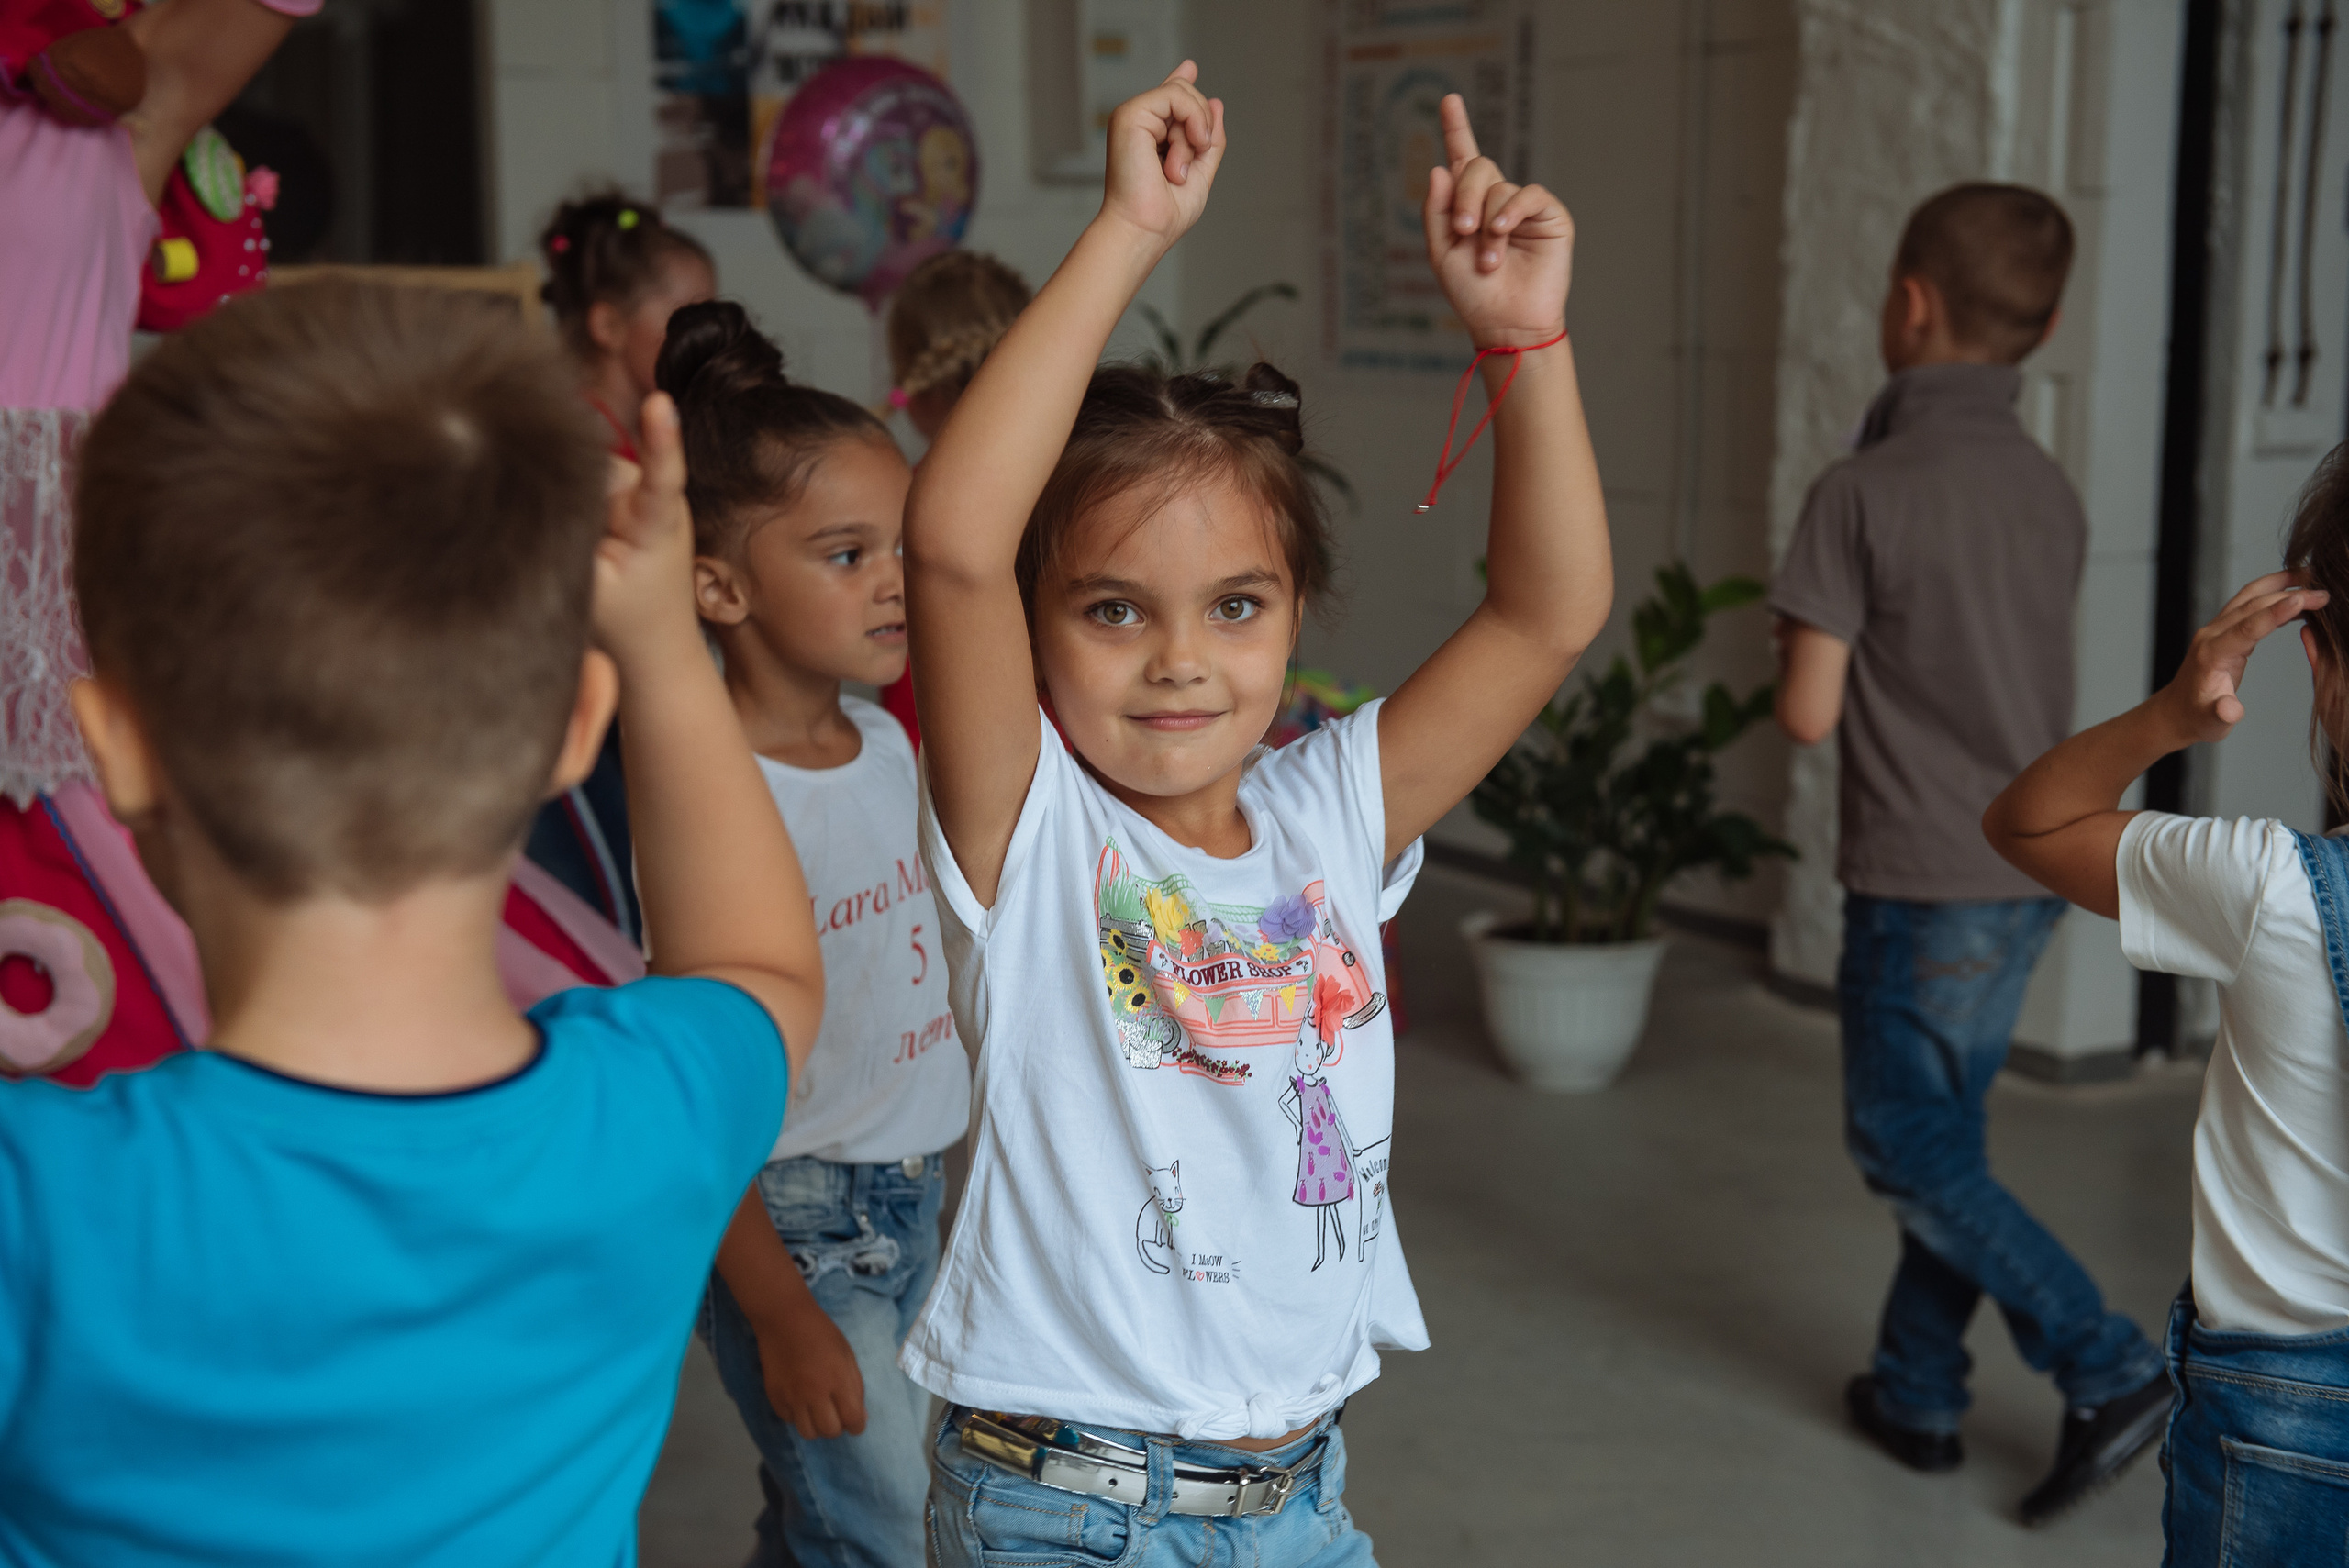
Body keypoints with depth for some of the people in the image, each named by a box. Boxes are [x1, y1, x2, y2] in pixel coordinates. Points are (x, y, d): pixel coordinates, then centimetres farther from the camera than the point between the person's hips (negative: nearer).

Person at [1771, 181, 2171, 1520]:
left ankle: (2108, 1369, 0)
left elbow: (1811, 713, -15)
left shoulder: (1864, 493, -17)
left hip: (1924, 881, -7)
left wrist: (1796, 660, 5)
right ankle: (1918, 1393, 27)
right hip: (2035, 867, 8)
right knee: (1946, 1132, 17)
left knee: (1908, 1147, 5)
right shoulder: (2051, 491, 5)